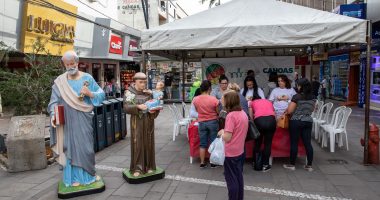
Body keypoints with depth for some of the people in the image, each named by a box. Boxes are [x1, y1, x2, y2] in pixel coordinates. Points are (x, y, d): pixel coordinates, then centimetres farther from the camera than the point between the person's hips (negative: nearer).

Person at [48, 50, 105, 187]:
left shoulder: (87, 78, 0)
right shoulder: (60, 81, 0)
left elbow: (101, 94, 0)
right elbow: (54, 101, -3)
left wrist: (90, 93, -19)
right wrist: (53, 115, -19)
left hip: (84, 119, 1)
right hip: (68, 120, 0)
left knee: (86, 146, 9)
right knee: (71, 146, 5)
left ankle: (89, 174, 27)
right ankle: (75, 177, 18)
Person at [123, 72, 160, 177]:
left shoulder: (149, 92, 6)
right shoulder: (129, 93, -2)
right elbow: (126, 108, -11)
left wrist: (154, 110, -17)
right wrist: (138, 107, -26)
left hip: (148, 122, 3)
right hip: (137, 122, -3)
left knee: (148, 143, 8)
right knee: (137, 144, -1)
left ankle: (149, 166, 20)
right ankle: (137, 168, 9)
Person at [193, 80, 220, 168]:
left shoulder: (195, 99, -6)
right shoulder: (214, 99, -16)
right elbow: (218, 112, -6)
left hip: (202, 123, 2)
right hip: (213, 122, -2)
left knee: (202, 144, 12)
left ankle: (202, 163, 18)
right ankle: (213, 163, 18)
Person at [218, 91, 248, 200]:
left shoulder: (231, 115, -22)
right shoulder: (243, 113, 3)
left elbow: (227, 137, -23)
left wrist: (221, 132, -5)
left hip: (230, 153, -8)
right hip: (240, 151, 8)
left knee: (231, 179, 6)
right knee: (238, 177, 19)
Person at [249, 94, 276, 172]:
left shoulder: (252, 102, 28)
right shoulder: (269, 101, 33)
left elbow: (251, 116, 18)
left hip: (259, 120, -1)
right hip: (271, 120, 1)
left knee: (257, 142, 17)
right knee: (268, 143, 14)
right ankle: (265, 165, 18)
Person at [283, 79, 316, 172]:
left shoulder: (297, 97, -12)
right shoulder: (313, 98, 5)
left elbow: (289, 111, -12)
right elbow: (312, 110, 17)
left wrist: (286, 110, 9)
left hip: (296, 121, -5)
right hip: (308, 121, 5)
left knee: (294, 143, 3)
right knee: (308, 143, 8)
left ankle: (292, 164, 12)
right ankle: (309, 165, 14)